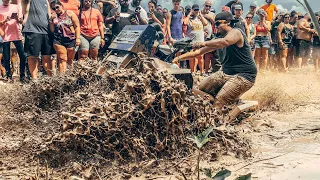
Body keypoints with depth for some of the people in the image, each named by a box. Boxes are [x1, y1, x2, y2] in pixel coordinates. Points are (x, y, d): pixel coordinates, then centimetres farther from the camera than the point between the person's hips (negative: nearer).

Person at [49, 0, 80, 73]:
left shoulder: (70, 13, 3)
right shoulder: (54, 17, 10)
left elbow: (77, 26, 0)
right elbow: (52, 30, 11)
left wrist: (78, 38, -9)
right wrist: (51, 21, -2)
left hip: (71, 40, -1)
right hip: (58, 41, 1)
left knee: (70, 60, 5)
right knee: (62, 60, -7)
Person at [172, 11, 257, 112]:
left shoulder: (235, 32, -11)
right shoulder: (221, 38, 15)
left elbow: (225, 42, -36)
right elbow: (199, 52, 14)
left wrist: (204, 43, -34)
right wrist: (179, 58, 8)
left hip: (244, 76, -9)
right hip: (226, 73, 10)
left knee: (219, 100, -28)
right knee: (200, 90, 2)